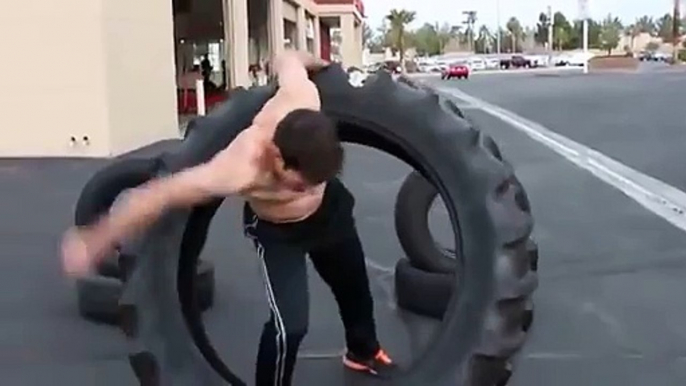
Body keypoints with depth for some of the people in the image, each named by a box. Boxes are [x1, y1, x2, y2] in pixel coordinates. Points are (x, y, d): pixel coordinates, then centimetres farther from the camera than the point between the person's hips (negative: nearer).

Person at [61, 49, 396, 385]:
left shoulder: (302, 97, -37)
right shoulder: (240, 169, -47)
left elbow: (287, 60, -13)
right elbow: (160, 195, -42)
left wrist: (311, 61, 10)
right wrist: (96, 241, -36)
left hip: (329, 207, 6)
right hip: (277, 231, -5)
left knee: (353, 284, 25)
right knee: (290, 324, -19)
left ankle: (363, 352, 57)